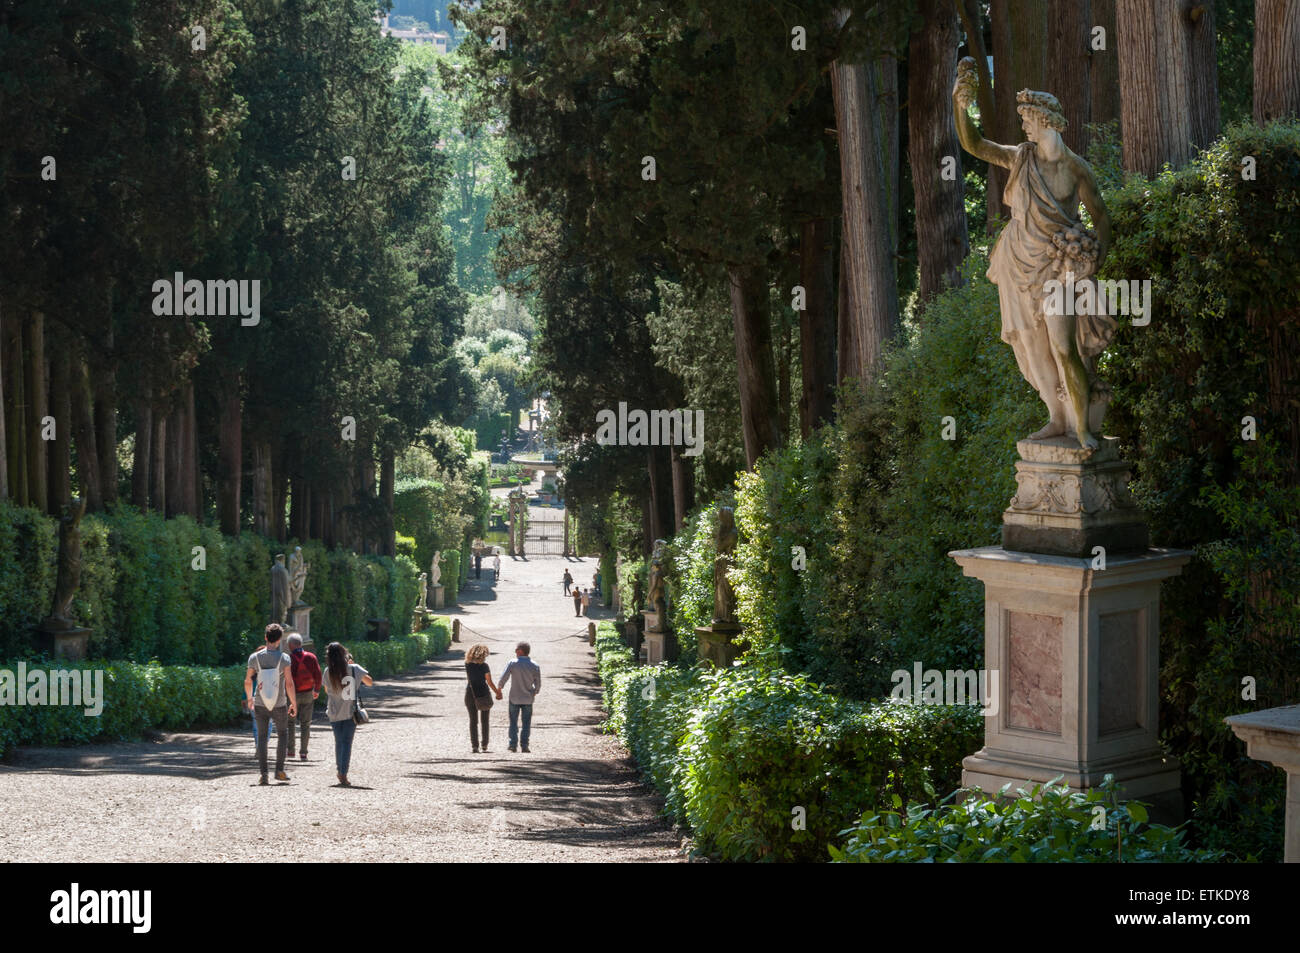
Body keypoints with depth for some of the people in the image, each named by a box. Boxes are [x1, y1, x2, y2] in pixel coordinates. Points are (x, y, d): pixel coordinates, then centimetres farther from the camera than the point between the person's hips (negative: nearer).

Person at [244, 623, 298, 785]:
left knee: (262, 738, 8)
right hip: (279, 705, -1)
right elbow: (289, 684, -13)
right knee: (282, 735, 18)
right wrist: (294, 703, -2)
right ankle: (279, 769, 12)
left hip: (260, 705, 1)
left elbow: (247, 681, 2)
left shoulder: (254, 657, -5)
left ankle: (263, 774, 0)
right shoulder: (283, 658, -11)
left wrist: (249, 699, 19)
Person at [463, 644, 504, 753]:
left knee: (473, 721, 6)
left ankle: (475, 746, 0)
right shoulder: (484, 665, -12)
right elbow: (489, 682, -8)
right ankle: (484, 746, 6)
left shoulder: (467, 664, -1)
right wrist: (498, 692, 5)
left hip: (470, 694, 3)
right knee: (484, 721, 8)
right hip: (483, 693, -3)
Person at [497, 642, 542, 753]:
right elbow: (538, 684, -3)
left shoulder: (513, 664, -11)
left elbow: (502, 679, -10)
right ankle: (524, 745, 3)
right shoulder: (534, 666, -6)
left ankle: (512, 743, 10)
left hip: (514, 698, -1)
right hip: (528, 698, 1)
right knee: (526, 723, 9)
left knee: (513, 722, 13)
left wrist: (499, 691, 6)